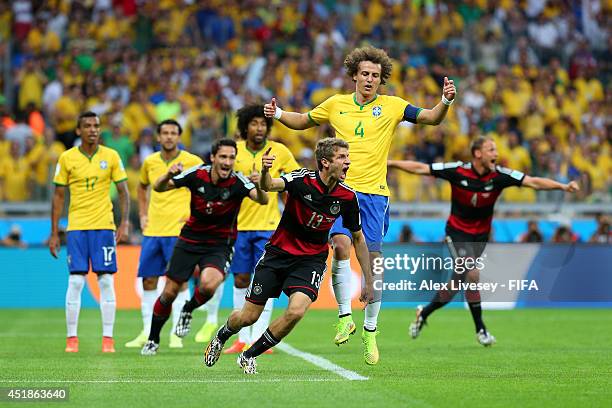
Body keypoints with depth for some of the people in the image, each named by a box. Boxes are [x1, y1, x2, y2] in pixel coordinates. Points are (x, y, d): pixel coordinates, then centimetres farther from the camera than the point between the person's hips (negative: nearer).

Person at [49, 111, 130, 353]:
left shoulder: (111, 156, 2)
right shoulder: (67, 158, 2)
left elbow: (123, 191, 6)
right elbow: (58, 196, 7)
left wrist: (124, 223, -6)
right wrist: (54, 233, 4)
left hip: (104, 226, 0)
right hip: (76, 226, 0)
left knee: (106, 281, -2)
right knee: (75, 281, -4)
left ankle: (108, 338, 2)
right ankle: (72, 338, 2)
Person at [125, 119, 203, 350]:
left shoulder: (191, 161, -4)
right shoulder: (150, 162, 9)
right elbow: (142, 187, 27)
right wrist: (142, 215, 16)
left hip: (179, 230, -4)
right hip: (152, 231, 4)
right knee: (148, 280, 5)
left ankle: (176, 334, 1)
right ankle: (147, 333, 12)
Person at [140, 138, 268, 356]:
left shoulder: (237, 181, -19)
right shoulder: (197, 174, -13)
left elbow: (262, 200, -35)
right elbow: (158, 188, -8)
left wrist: (259, 186, -58)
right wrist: (168, 175, -30)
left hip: (220, 245, -2)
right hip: (190, 240, 2)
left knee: (208, 285, -29)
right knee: (169, 293, 4)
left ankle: (188, 311, 5)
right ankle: (153, 339, 27)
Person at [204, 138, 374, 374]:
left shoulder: (348, 197, -9)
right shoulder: (303, 180, -19)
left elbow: (358, 238, 4)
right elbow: (269, 186, -38)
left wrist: (368, 282, 5)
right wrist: (264, 172, -62)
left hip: (311, 260, 2)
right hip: (278, 253, -2)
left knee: (296, 311, -24)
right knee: (249, 317, 4)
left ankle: (249, 356, 0)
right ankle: (221, 337, 42)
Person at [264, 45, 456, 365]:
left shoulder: (391, 106, 4)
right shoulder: (335, 104, 9)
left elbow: (431, 118, -2)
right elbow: (302, 121, 24)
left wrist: (445, 101, -21)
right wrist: (278, 114, 6)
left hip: (374, 194, 0)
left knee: (373, 261, -2)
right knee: (341, 245, -24)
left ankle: (370, 330, 14)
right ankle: (345, 317, -13)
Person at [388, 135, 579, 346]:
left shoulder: (500, 175, -14)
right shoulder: (457, 171, -17)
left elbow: (534, 182, -19)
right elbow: (420, 168, -11)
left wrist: (564, 186, -31)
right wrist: (390, 163, -14)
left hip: (480, 236, 3)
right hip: (457, 232, -3)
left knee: (456, 285, 8)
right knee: (472, 274, -20)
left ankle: (424, 313, 33)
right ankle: (480, 329, -8)